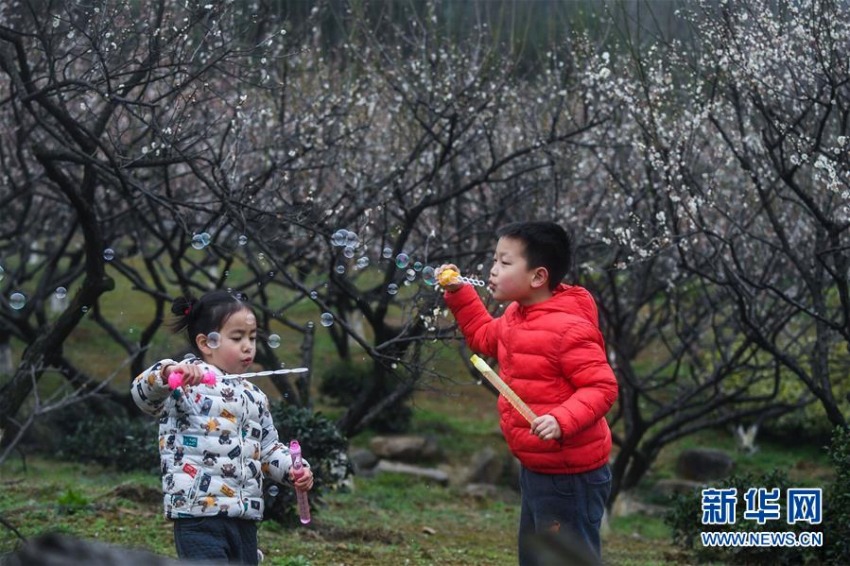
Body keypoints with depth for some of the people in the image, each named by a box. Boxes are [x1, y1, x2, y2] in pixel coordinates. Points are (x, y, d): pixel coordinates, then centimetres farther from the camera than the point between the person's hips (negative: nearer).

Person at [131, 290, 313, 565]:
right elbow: (143, 392, -21)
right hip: (199, 514, -8)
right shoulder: (188, 380, -5)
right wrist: (167, 373, -42)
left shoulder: (254, 396, 19)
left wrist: (294, 469, 5)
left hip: (245, 516, 8)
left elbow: (268, 449, 25)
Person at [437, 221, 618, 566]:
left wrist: (562, 420, -38)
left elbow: (602, 387, -24)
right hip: (535, 468, 10)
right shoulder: (516, 316, 7)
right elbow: (484, 336, 28)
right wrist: (458, 293, 16)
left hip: (568, 474, -10)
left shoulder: (568, 329, -23)